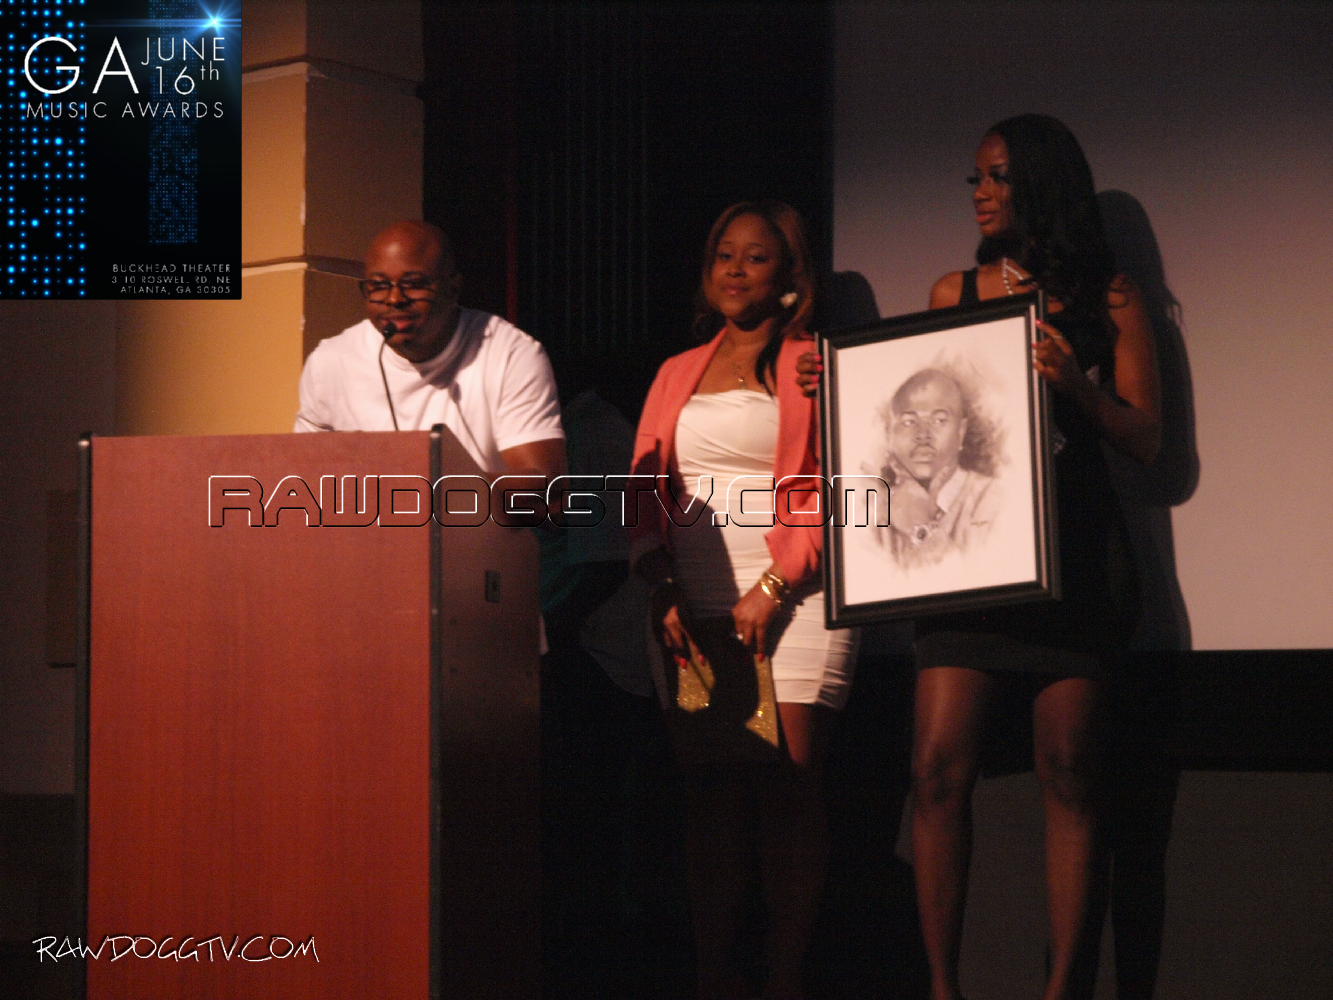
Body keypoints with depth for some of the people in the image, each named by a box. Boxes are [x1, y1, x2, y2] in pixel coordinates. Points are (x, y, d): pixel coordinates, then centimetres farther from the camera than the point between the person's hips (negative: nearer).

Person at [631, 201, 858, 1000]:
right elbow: (647, 493, 14)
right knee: (711, 787, 3)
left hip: (789, 599, -4)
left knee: (788, 782, -9)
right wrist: (665, 591, 0)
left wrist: (772, 589, -12)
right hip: (695, 608, 4)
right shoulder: (678, 374, 20)